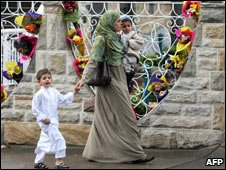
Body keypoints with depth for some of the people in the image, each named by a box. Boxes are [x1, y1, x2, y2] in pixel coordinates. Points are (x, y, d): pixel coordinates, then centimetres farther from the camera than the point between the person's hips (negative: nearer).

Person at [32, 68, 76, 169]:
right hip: (47, 122, -8)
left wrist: (73, 93, 14)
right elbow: (35, 109, -12)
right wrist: (43, 118, -17)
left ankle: (38, 162, 25)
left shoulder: (54, 92, 10)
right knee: (59, 140, -14)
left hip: (54, 121, 8)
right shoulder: (39, 94, -12)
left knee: (44, 142, 15)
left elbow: (63, 99, 22)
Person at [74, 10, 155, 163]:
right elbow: (93, 60, -18)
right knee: (124, 116, -7)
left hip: (118, 80, 9)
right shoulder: (102, 39, -12)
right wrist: (84, 79, -27)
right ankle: (135, 154, -4)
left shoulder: (115, 38, 13)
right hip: (110, 82, -9)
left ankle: (96, 152, 14)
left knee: (106, 118, 10)